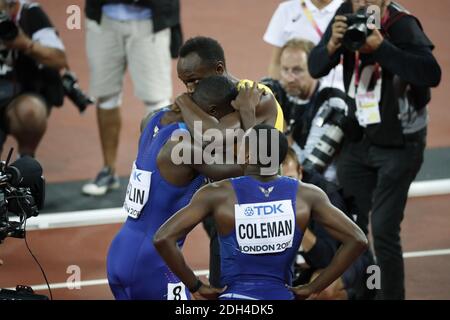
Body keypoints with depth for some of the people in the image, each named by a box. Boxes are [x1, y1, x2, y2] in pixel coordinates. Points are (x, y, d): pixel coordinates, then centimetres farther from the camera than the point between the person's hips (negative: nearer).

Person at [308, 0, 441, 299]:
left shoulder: (402, 25, -22)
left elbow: (432, 75, -36)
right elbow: (316, 68, -6)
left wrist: (380, 47, -39)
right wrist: (333, 44, -26)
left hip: (399, 143, -5)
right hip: (359, 138, 5)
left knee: (384, 231, -9)